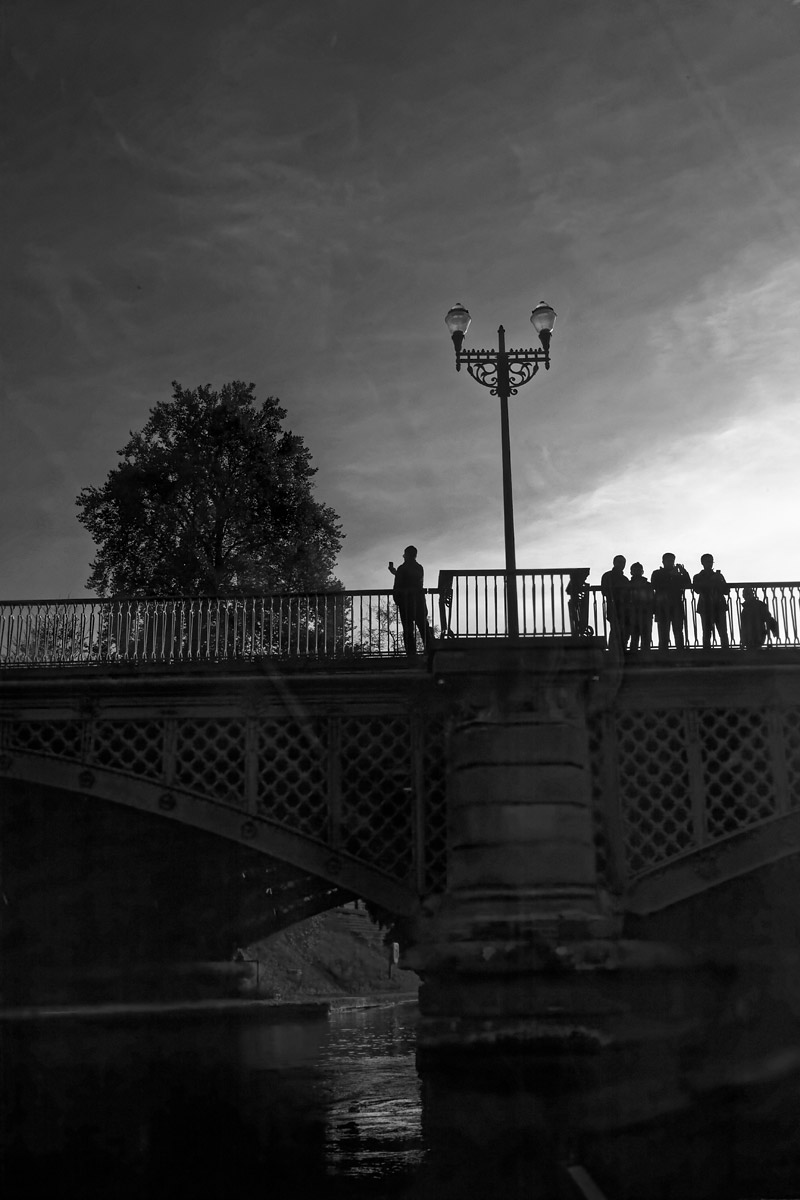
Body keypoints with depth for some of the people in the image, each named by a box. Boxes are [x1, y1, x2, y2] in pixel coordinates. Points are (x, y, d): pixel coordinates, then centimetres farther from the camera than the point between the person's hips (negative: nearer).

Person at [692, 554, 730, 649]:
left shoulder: (718, 576, 16)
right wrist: (711, 581, -13)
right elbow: (697, 590, -8)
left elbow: (726, 591, 10)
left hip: (719, 606, 2)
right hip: (705, 607, -1)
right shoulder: (698, 577, 9)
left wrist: (719, 582, -7)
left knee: (723, 632, -8)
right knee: (707, 633, -5)